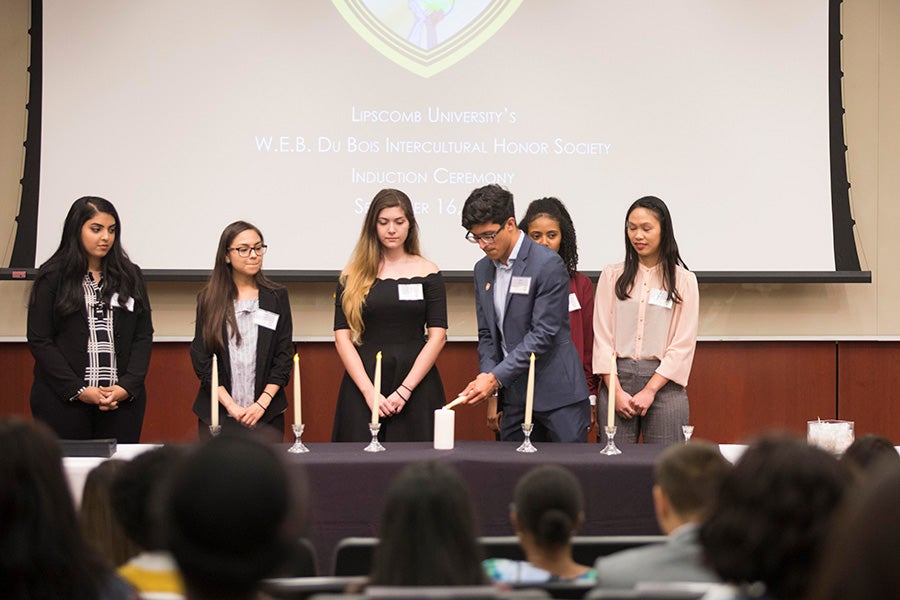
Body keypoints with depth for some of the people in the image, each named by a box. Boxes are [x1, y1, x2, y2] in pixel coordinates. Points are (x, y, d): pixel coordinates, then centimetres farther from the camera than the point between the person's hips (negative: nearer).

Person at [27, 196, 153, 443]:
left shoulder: (130, 276, 12)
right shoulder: (52, 277, 2)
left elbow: (144, 336, 9)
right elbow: (39, 341, -3)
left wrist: (128, 387, -6)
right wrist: (78, 390, -11)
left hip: (123, 400, 3)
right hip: (63, 401, -2)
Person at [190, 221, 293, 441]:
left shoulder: (277, 297, 7)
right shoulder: (208, 299, 5)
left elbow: (284, 355, 4)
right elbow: (200, 357, 1)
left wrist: (262, 403, -8)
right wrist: (230, 405, -9)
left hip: (266, 413, 0)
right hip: (217, 413, 0)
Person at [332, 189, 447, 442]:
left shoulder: (427, 272, 4)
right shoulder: (354, 274, 5)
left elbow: (437, 336, -2)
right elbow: (342, 337, 0)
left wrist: (405, 390, -11)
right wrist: (369, 391, -11)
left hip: (416, 382, 0)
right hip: (363, 381, 0)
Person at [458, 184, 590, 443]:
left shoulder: (548, 264, -12)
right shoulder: (483, 269, 12)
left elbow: (543, 333, -17)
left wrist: (496, 378, -20)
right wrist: (487, 374, -6)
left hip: (558, 394, -6)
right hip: (515, 397, 6)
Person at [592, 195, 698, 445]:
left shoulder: (683, 280, 5)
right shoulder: (612, 276, 10)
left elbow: (683, 344, 0)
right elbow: (602, 336, 5)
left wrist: (649, 391, -8)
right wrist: (616, 390, -6)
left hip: (663, 382, -1)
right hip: (616, 378, 1)